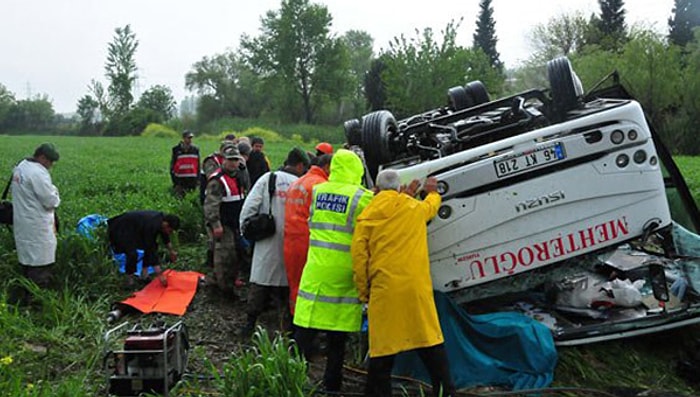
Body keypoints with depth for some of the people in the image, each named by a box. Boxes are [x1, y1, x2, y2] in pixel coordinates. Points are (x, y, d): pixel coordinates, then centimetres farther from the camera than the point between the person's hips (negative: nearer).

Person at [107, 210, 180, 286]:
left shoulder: (162, 218, -12)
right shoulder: (151, 226, -37)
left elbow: (164, 235, 11)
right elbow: (151, 251, -35)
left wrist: (171, 251, 23)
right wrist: (159, 275, -33)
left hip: (134, 228, 9)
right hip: (120, 229, -9)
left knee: (153, 246, 5)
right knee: (132, 254, -24)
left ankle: (144, 274, 9)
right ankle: (130, 280, -7)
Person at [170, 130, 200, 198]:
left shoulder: (195, 150, 6)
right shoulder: (177, 149, 0)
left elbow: (198, 165, 12)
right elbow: (172, 164, 4)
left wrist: (198, 178, 7)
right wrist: (173, 177, -1)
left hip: (192, 179, 2)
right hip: (180, 179, -2)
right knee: (179, 197, -2)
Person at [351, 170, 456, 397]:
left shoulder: (368, 214, 6)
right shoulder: (415, 208, 10)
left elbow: (358, 254, 1)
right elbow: (431, 205, 35)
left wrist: (363, 291, 9)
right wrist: (433, 191, 57)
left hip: (383, 288, -1)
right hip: (416, 285, 1)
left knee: (383, 343, 4)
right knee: (430, 338, 9)